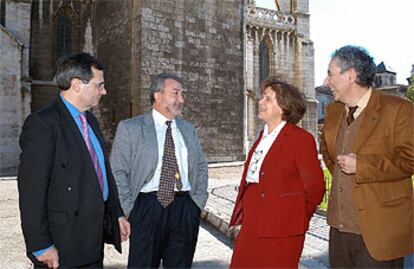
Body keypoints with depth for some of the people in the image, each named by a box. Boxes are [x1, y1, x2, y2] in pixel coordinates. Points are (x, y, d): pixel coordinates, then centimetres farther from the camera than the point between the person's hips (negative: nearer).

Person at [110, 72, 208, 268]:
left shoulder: (188, 130, 15)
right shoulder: (130, 128, 0)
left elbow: (201, 167, 22)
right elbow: (118, 171, -3)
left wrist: (198, 200, 9)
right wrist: (129, 208, -9)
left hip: (185, 209, 4)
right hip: (147, 207, -4)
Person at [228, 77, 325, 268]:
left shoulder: (300, 139, -10)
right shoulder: (263, 137, 14)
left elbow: (315, 187, -11)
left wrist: (297, 219, -1)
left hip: (281, 230, -7)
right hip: (251, 227, 7)